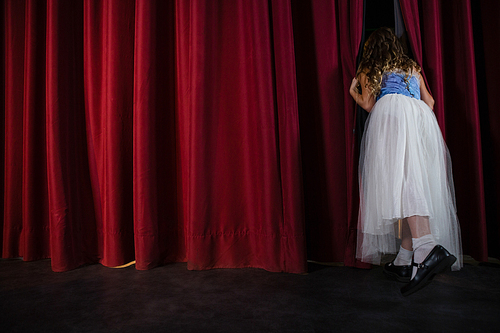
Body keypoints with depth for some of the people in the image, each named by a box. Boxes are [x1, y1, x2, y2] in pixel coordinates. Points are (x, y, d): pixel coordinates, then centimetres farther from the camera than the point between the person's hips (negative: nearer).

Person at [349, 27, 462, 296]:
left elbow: (368, 104, 14)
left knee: (400, 179, -21)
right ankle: (404, 261, -1)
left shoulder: (368, 71, 23)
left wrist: (352, 91, 31)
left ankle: (429, 249, -41)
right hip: (422, 117, 5)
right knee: (413, 182, -1)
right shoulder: (412, 67, 34)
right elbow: (429, 101, 29)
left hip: (392, 112, -5)